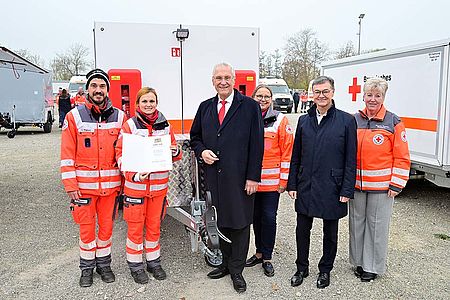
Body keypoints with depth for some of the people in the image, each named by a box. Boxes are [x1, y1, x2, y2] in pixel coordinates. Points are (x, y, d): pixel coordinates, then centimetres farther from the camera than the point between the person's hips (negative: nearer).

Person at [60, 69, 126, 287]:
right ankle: (87, 267, 30)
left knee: (106, 226, 13)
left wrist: (124, 181, 3)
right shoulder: (74, 116, -2)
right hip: (84, 185, -1)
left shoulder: (119, 117, 3)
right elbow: (67, 155, -3)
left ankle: (103, 264, 33)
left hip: (110, 185, 2)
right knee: (86, 228, 10)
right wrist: (71, 186, -7)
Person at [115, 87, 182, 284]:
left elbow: (174, 153, 13)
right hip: (135, 185, -3)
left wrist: (175, 152, -12)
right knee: (135, 227, 7)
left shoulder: (165, 125, 6)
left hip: (159, 185, 3)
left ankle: (154, 262, 32)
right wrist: (133, 175, -21)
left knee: (154, 225, 15)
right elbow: (120, 153, -6)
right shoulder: (129, 125, -4)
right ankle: (135, 265, 24)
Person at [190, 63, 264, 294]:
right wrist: (201, 151, -2)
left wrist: (253, 177, -11)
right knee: (220, 222, 14)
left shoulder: (250, 106, -2)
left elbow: (256, 144, -6)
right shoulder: (205, 107, 11)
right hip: (214, 176, 4)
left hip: (240, 177, -4)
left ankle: (236, 270, 21)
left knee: (239, 223, 6)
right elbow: (195, 136, 20)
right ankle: (226, 263, 32)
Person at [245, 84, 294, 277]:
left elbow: (288, 151, -5)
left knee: (269, 218, 4)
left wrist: (284, 180, -8)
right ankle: (259, 252, 31)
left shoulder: (280, 120, -3)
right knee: (256, 216, 14)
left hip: (272, 181, -3)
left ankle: (267, 258, 19)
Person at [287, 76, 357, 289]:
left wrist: (347, 190, -9)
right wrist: (292, 185, 4)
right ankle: (302, 268, 31)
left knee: (330, 232, 13)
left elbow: (350, 160, -5)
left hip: (331, 189, -3)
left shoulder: (346, 121, -4)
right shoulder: (304, 120, 6)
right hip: (305, 187, 3)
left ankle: (325, 270, 34)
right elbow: (296, 157, 8)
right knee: (302, 230, 12)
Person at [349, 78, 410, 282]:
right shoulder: (354, 120, 5)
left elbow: (402, 157, -3)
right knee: (356, 223, 13)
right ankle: (359, 261, 31)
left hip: (381, 186, -3)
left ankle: (373, 266, 24)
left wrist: (396, 185, -8)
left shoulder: (393, 122, -4)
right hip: (356, 184, 4)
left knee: (377, 225, 7)